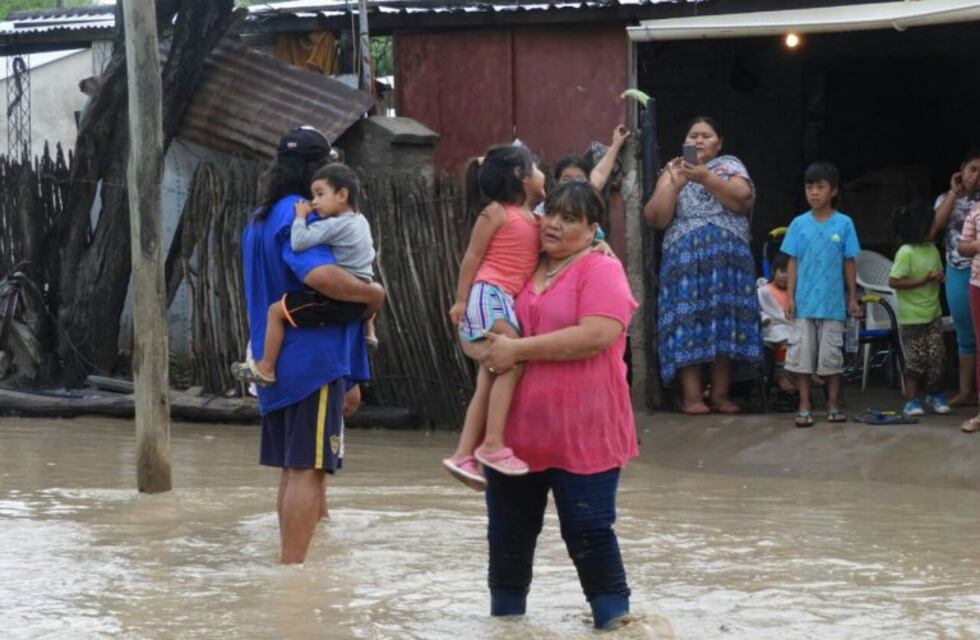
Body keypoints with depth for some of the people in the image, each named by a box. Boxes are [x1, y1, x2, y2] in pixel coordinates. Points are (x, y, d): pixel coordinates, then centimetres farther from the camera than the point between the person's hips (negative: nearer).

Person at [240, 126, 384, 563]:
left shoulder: (260, 220, 17)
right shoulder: (299, 217, -15)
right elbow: (320, 274, -34)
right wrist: (373, 294, -18)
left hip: (275, 363, 10)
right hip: (313, 362, -10)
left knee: (293, 468, 15)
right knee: (308, 469, -9)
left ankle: (288, 562, 19)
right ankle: (293, 566, -12)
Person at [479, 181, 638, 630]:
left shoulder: (600, 270, -8)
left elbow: (596, 336, -24)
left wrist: (519, 349, -20)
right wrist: (492, 345, 5)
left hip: (582, 433, -6)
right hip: (516, 429, 7)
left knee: (587, 531, -5)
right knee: (509, 531, 15)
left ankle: (615, 620, 6)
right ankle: (505, 618, 29)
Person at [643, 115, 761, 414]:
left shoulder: (730, 166, 12)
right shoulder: (672, 171, 13)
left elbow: (743, 199, -8)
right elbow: (656, 218, 1)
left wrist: (706, 178, -16)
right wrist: (675, 183, -11)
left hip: (727, 259, 0)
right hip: (685, 259, 0)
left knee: (724, 322, -5)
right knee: (687, 321, -9)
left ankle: (720, 394, -1)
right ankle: (691, 396, -12)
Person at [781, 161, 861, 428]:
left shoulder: (844, 224, -1)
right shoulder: (799, 224, 1)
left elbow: (849, 263, 4)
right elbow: (793, 262, 3)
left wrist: (853, 298, 4)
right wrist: (790, 296, -1)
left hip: (833, 303, -1)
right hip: (804, 303, 1)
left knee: (832, 355, 4)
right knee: (802, 354, 2)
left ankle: (833, 405, 15)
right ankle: (804, 407, 8)